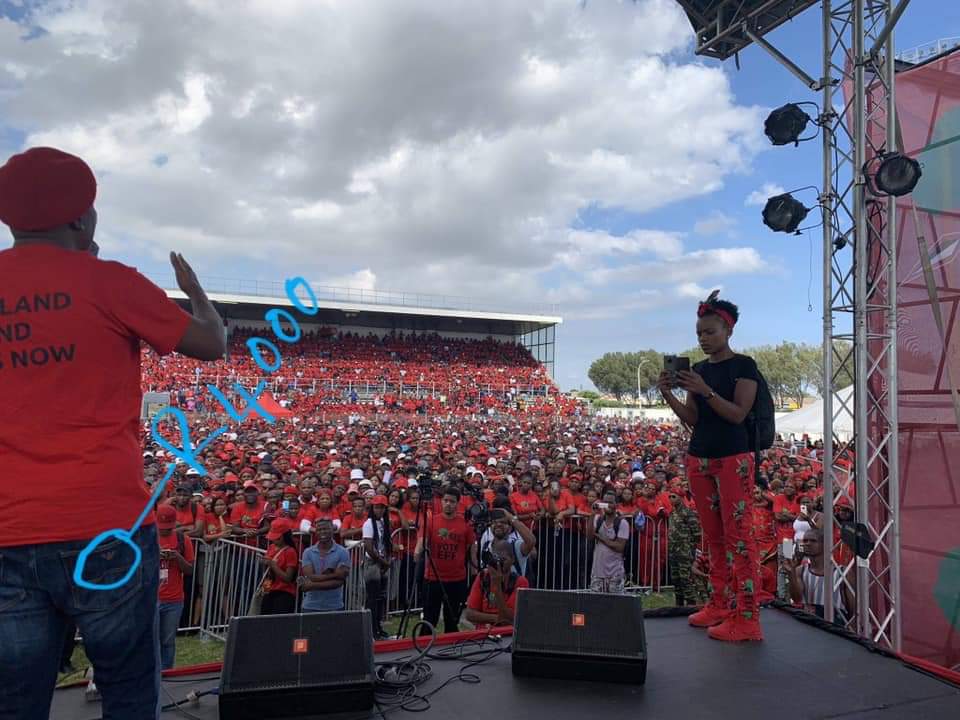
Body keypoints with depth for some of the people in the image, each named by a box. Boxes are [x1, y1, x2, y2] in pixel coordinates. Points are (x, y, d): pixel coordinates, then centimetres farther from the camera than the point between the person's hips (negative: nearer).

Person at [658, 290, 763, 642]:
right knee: (713, 536, 12)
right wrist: (668, 395, -6)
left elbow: (738, 414, -14)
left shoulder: (743, 365, -5)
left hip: (733, 459, -6)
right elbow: (692, 420, 8)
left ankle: (747, 619, -1)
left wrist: (705, 391, -24)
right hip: (698, 458, 6)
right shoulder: (698, 370, 11)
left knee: (738, 536, -5)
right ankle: (719, 606, 21)